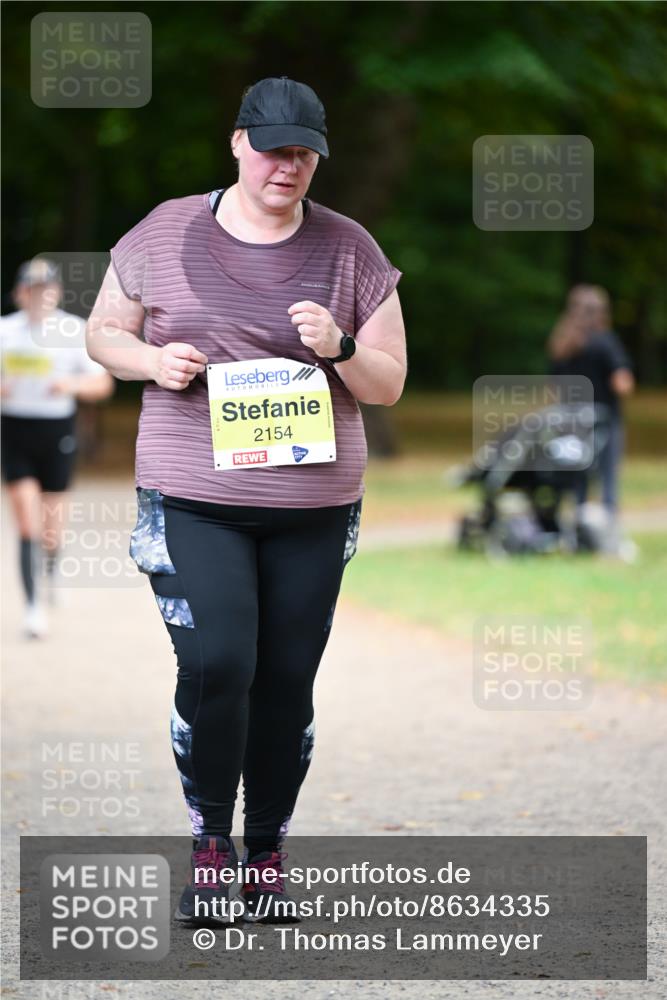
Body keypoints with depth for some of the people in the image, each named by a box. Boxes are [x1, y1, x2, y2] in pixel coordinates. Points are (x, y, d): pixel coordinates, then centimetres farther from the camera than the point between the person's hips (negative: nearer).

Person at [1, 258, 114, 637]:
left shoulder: (76, 330, -1)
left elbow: (103, 384, 0)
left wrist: (74, 384, -20)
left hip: (58, 430, 0)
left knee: (52, 520, 8)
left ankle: (52, 570, 42)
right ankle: (34, 605, -9)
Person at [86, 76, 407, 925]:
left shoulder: (349, 250, 3)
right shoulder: (165, 234, 2)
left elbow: (389, 384, 6)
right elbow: (103, 333, 12)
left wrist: (340, 349, -15)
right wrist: (154, 361, -9)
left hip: (312, 507, 2)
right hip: (192, 501, -2)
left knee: (288, 681, 4)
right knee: (215, 662, -16)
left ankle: (266, 855, 19)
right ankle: (209, 835, 5)